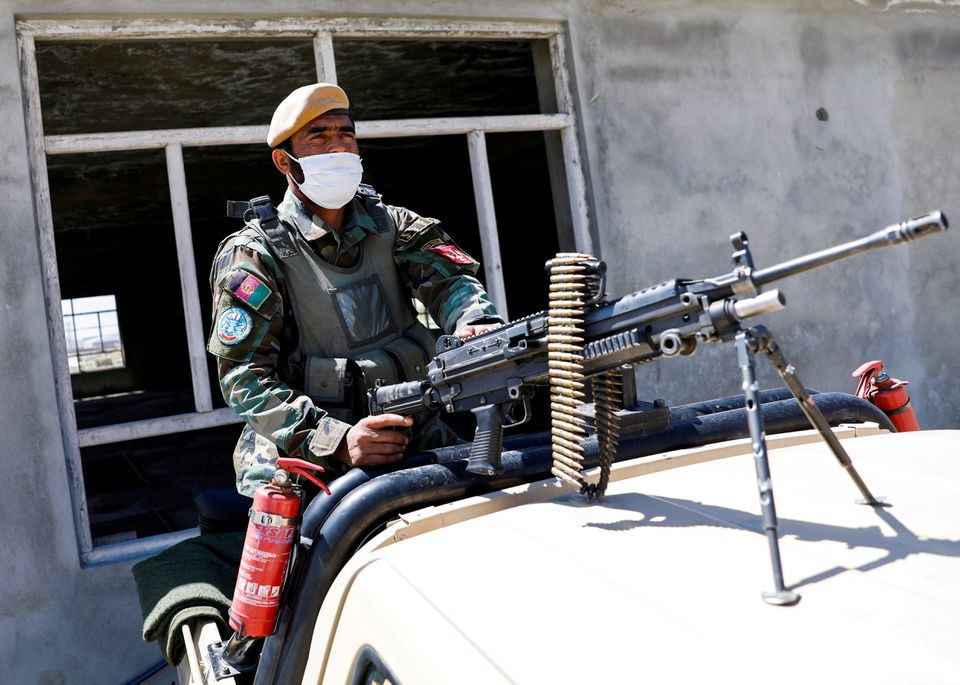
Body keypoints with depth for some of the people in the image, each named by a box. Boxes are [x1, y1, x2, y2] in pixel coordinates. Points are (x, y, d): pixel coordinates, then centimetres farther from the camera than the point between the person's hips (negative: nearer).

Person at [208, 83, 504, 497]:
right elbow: (245, 377, -11)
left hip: (412, 443, 4)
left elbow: (449, 278, -5)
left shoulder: (391, 225, 10)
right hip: (305, 461, -3)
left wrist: (476, 323, -30)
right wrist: (337, 441, -26)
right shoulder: (254, 255, -4)